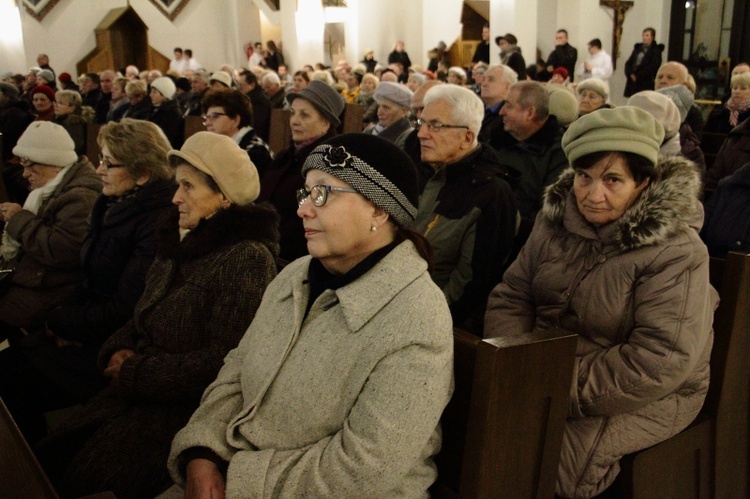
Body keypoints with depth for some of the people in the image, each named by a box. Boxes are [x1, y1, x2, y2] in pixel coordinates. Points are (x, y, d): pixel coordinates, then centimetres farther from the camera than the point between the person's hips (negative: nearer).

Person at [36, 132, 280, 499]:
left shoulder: (247, 257, -17)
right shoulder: (181, 242, 9)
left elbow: (223, 362, -20)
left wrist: (134, 372, -14)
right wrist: (118, 350, -2)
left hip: (190, 409, -7)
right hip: (138, 393, 7)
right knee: (49, 460, -5)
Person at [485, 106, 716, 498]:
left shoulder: (675, 252, -17)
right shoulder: (556, 220, 1)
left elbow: (660, 360, -24)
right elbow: (512, 295, 2)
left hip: (644, 395, -5)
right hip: (548, 371, 6)